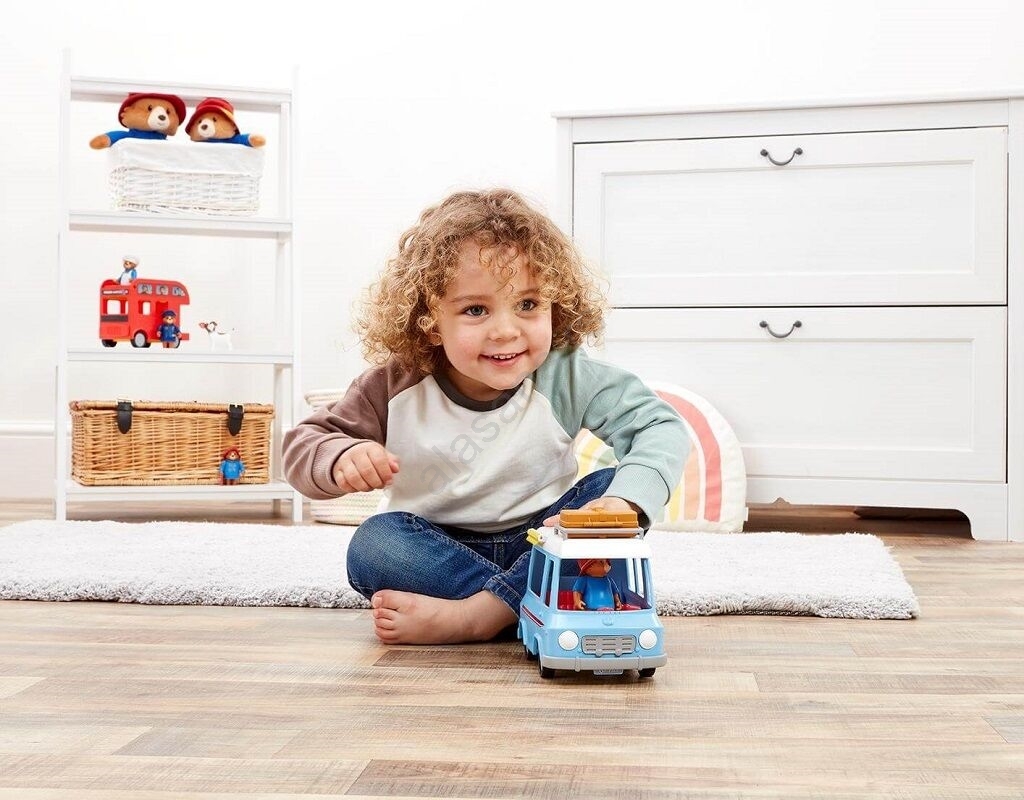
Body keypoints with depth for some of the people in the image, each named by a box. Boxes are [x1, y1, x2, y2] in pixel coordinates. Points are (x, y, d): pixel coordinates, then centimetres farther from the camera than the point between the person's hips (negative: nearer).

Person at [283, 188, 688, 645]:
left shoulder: (565, 377, -17)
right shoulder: (398, 386, -15)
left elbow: (660, 428, -18)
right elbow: (304, 444, -10)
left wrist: (626, 500, -39)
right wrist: (341, 457, -35)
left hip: (542, 539, 1)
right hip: (438, 548, 0)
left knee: (611, 488, -26)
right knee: (372, 545, -29)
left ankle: (472, 615, -33)